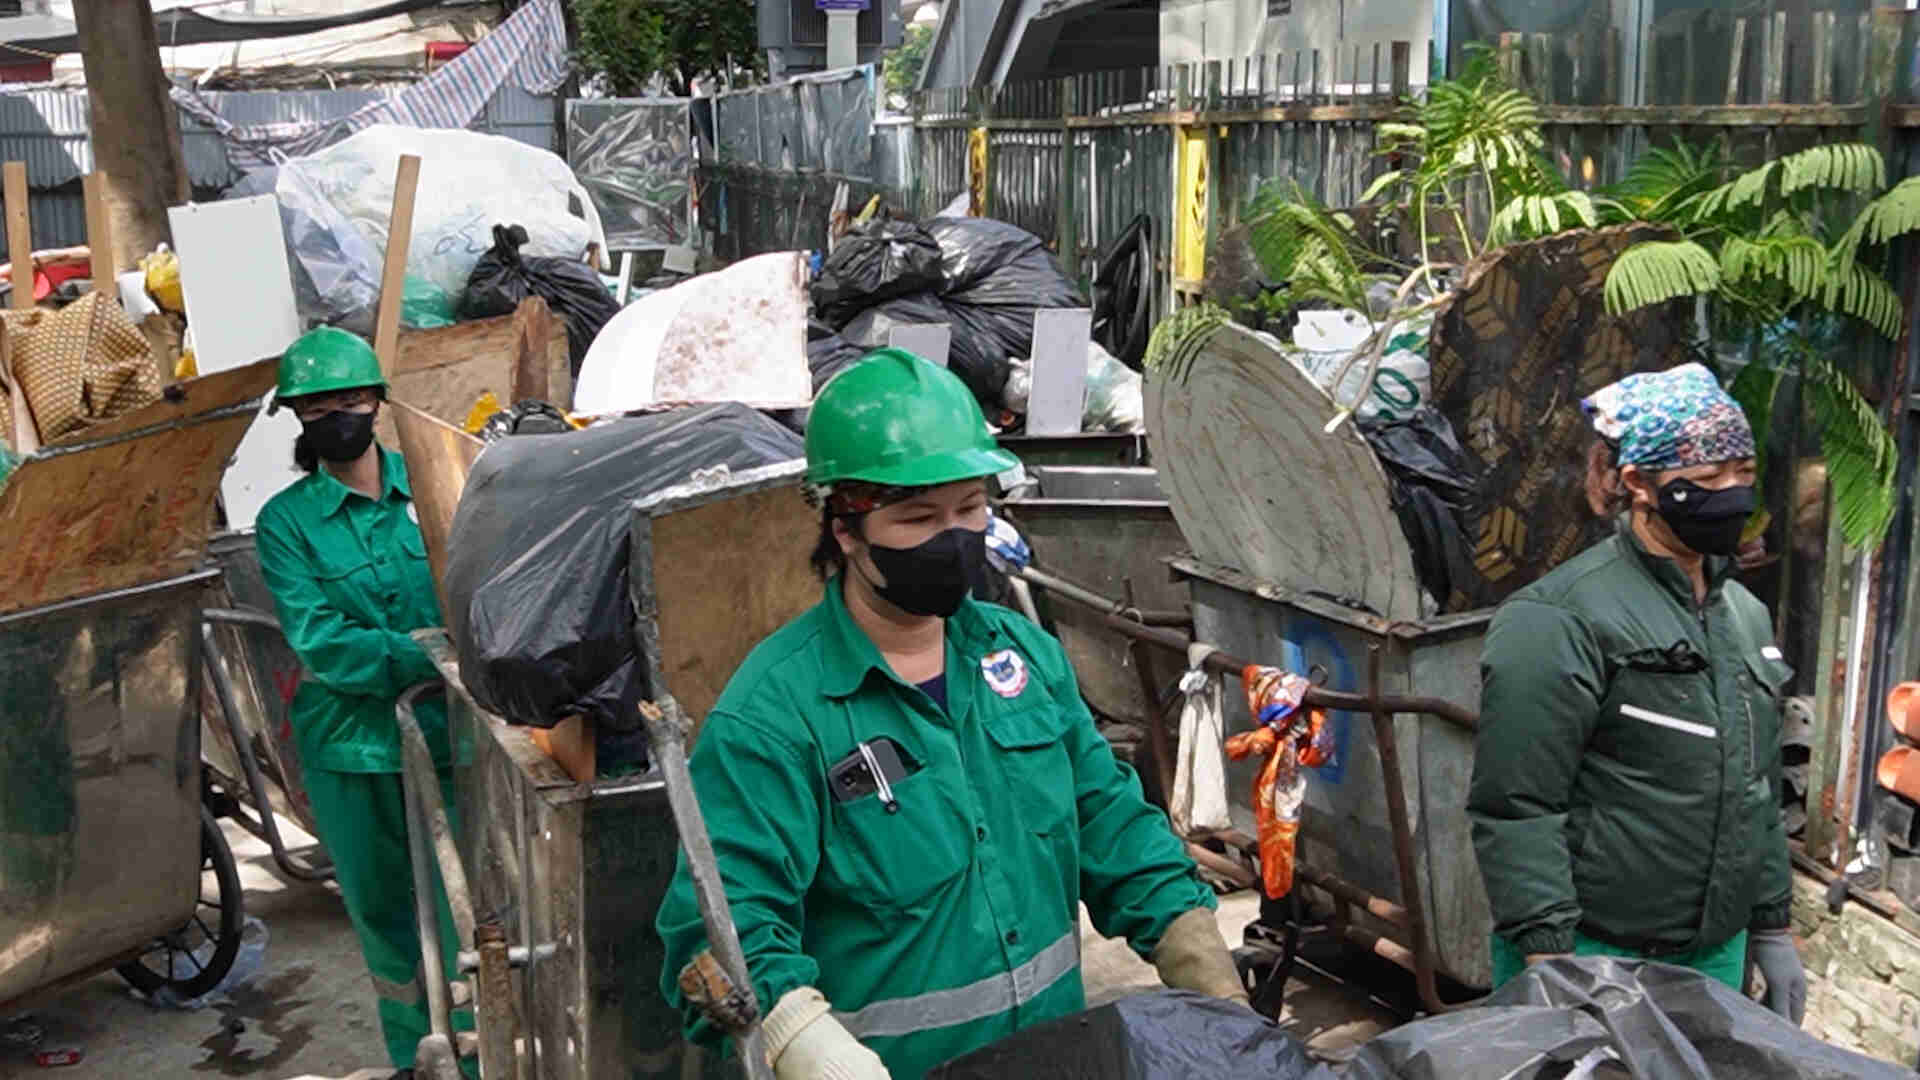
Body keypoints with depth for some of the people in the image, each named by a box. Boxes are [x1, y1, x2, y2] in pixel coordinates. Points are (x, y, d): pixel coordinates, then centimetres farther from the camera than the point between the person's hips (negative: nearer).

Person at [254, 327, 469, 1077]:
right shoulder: (286, 522, -2)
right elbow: (322, 645, -13)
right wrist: (432, 657, -24)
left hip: (448, 732, 0)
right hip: (351, 746, 1)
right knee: (383, 911, 15)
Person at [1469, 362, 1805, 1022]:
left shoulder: (1745, 615, 11)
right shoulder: (1560, 621, -17)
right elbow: (1515, 808, -20)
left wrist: (1772, 929, 19)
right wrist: (1550, 961, -22)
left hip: (1718, 959, 8)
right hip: (1590, 962, -8)